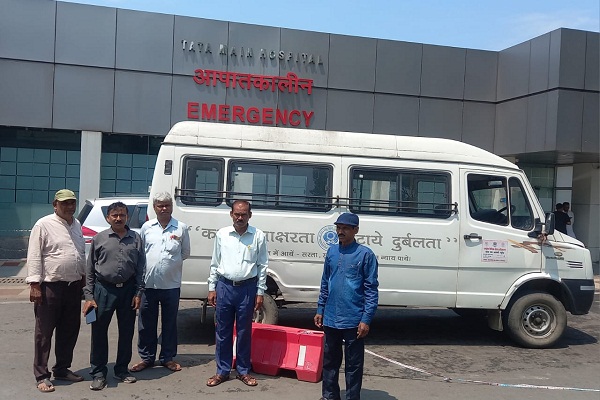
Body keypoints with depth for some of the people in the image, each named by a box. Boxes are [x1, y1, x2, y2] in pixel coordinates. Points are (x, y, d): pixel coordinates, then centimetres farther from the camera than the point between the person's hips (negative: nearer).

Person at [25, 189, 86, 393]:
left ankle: (62, 369, 27)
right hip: (50, 286, -7)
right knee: (44, 332, 2)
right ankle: (41, 376, 11)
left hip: (74, 286, 7)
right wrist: (34, 285, -17)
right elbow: (34, 257, -12)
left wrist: (84, 280, 17)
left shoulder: (77, 225, 12)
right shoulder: (44, 225, -8)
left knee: (69, 330, 14)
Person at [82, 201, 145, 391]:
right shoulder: (99, 238, 0)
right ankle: (99, 373, 16)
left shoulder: (136, 239, 4)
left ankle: (122, 370, 26)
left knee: (126, 331, 10)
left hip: (128, 290, 2)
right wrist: (89, 296, -4)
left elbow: (141, 268, 6)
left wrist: (138, 293, 0)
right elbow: (90, 269, 2)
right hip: (104, 289, -1)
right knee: (99, 331, 4)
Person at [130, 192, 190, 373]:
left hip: (171, 284, -1)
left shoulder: (181, 228, 2)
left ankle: (168, 357, 23)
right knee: (146, 323, 8)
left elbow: (185, 253, 10)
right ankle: (147, 357, 22)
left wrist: (171, 262, 3)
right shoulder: (146, 227, 6)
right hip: (149, 283, 1)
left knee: (170, 323, 10)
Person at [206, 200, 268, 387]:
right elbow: (215, 263, 8)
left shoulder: (258, 236, -1)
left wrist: (260, 292, 0)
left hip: (247, 288, -1)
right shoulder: (222, 234, 3)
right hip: (224, 287, 1)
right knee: (223, 331, 8)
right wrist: (212, 288, 5)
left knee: (244, 331, 8)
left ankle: (243, 371, 22)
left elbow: (262, 266, 2)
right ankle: (222, 371, 20)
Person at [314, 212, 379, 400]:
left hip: (353, 320, -5)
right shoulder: (331, 252, 7)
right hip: (331, 319, 5)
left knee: (354, 364, 7)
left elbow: (371, 290, -9)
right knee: (330, 360, 17)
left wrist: (366, 320, -13)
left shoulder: (365, 254, -9)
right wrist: (320, 310, 13)